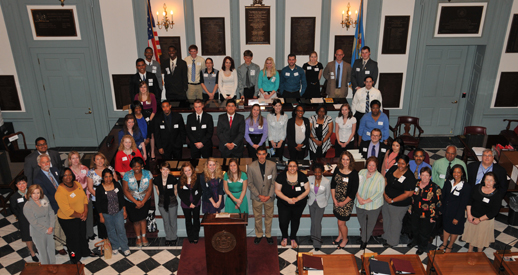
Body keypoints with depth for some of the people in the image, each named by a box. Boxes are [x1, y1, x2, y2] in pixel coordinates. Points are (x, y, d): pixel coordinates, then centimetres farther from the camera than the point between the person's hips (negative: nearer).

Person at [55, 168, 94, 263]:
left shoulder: (77, 184, -3)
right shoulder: (60, 192, -25)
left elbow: (84, 197, 2)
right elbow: (67, 210, -26)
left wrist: (85, 211, -11)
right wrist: (79, 215, -17)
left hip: (81, 217, 7)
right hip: (68, 220, -6)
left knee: (83, 235, 24)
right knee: (73, 239, 11)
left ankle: (85, 252, 48)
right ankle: (75, 260, 34)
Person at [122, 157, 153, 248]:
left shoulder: (148, 174, -10)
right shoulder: (127, 175, -12)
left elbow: (150, 190, -8)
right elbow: (125, 191, -11)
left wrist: (142, 202, -14)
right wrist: (136, 202, -15)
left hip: (145, 201, 0)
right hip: (131, 201, 0)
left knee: (142, 218, 4)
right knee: (136, 220, 7)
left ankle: (144, 237, 21)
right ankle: (138, 238, 27)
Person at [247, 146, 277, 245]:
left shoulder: (272, 165, -10)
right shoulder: (251, 167, -12)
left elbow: (274, 182, -5)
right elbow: (250, 184, -6)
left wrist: (269, 195, -12)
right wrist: (259, 195, -12)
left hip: (269, 196, 1)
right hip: (256, 197, 0)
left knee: (269, 217, 14)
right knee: (257, 217, 14)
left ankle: (268, 235, 34)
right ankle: (259, 235, 34)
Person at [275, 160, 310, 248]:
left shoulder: (302, 176, -12)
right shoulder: (281, 176, -15)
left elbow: (307, 190, -6)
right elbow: (277, 190, -11)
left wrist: (297, 198, -19)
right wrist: (288, 199, -21)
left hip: (299, 204, 1)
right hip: (284, 204, -1)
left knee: (295, 220, 16)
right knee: (283, 222, -1)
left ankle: (293, 238, 42)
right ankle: (284, 237, 31)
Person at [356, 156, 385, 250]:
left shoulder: (380, 178, -16)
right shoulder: (361, 172, -4)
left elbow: (379, 193, -19)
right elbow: (356, 185, 0)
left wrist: (366, 201, -20)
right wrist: (358, 197, -14)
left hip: (373, 205, -4)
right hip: (359, 204, 4)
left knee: (369, 224, 9)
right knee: (361, 221, 20)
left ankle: (364, 241, 30)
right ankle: (367, 235, 48)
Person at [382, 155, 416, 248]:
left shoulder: (409, 177, -22)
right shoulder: (393, 169, -4)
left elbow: (407, 194, -21)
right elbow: (385, 180, 5)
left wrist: (392, 200, -18)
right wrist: (384, 194, -8)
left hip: (399, 205, -6)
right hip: (386, 199, 6)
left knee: (395, 222, 13)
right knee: (386, 219, 24)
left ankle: (392, 241, 36)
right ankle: (386, 236, 49)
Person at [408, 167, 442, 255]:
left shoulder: (435, 188, -19)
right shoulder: (416, 184, -3)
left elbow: (438, 204, -14)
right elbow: (412, 197, 12)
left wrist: (433, 217, -13)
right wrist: (411, 208, 14)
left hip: (427, 216, -5)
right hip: (415, 213, 5)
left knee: (424, 232, 12)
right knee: (415, 229, 24)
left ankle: (422, 247, 37)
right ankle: (415, 241, 51)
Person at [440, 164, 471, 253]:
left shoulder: (466, 187, -19)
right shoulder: (448, 182, -6)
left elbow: (463, 204, -15)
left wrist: (457, 217, -14)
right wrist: (441, 209, 3)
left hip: (457, 213, -4)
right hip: (446, 211, 4)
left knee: (454, 230, 16)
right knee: (446, 227, 20)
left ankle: (450, 246, 38)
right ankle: (444, 244, 40)